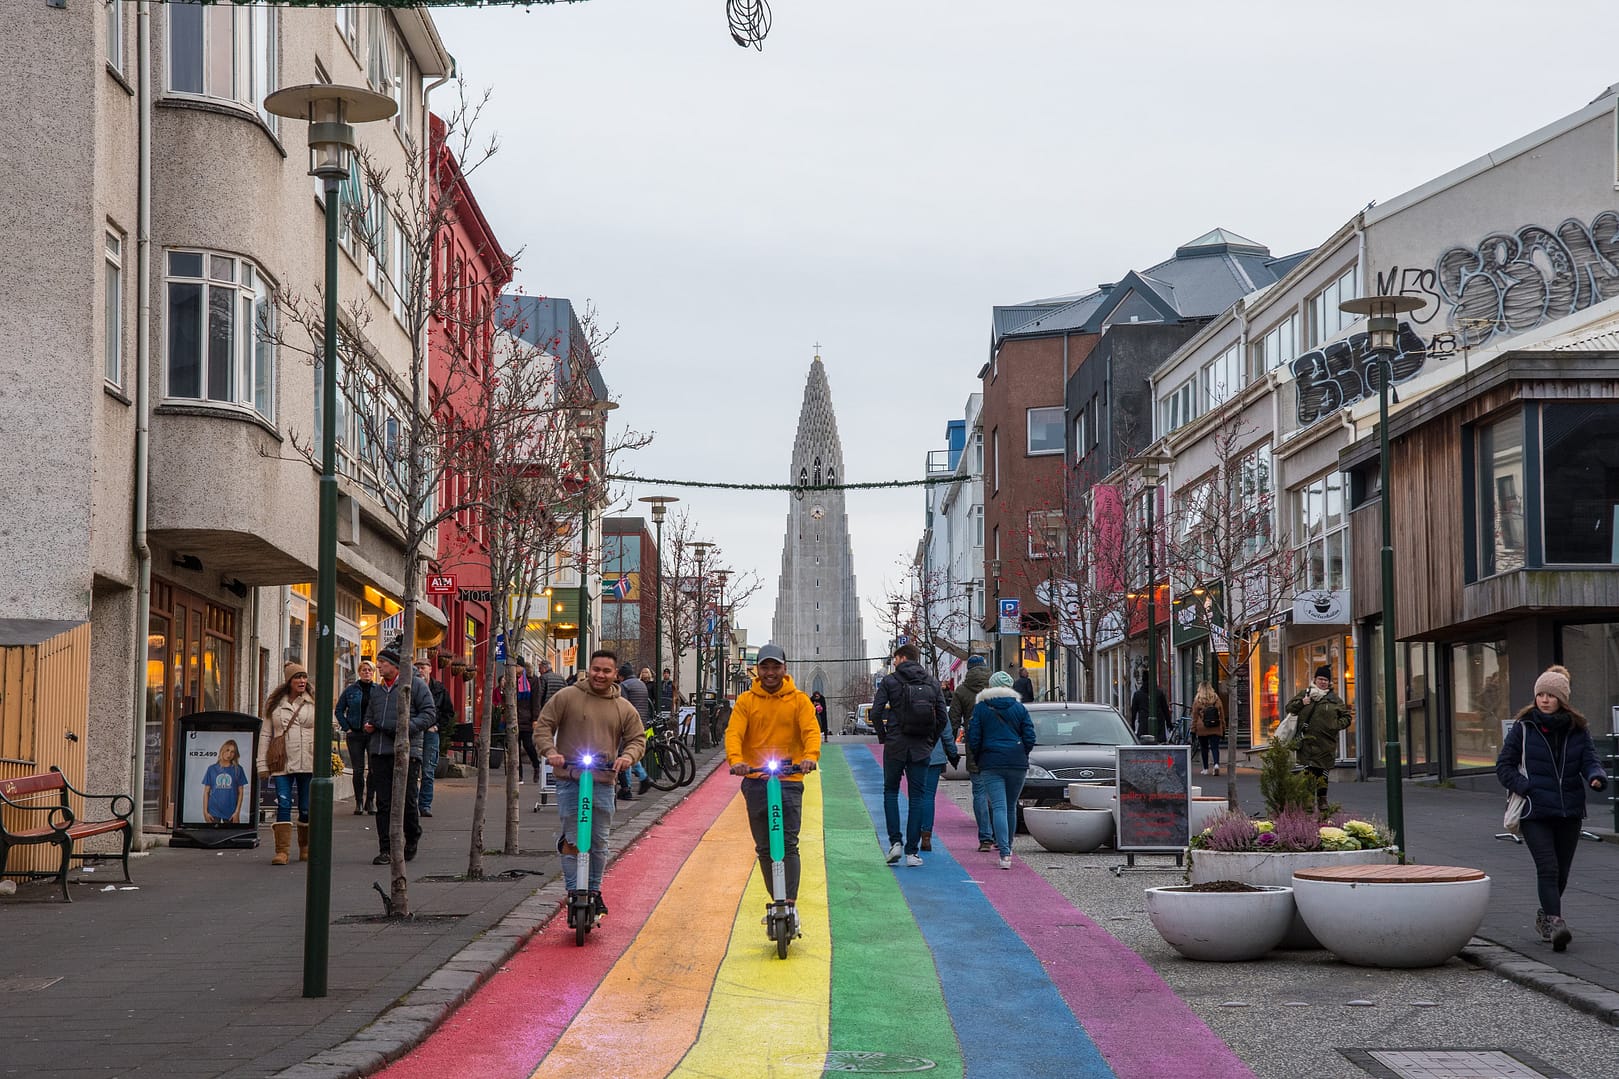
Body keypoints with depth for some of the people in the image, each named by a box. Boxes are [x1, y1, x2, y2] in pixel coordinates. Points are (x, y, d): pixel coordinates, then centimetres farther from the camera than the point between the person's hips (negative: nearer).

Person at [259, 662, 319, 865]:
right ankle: (282, 850, -9)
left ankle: (306, 849, 19)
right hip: (282, 763, 0)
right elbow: (265, 734, 11)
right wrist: (262, 763, 4)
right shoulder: (274, 704, 9)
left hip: (308, 763, 0)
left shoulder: (314, 703, 8)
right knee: (283, 805, -8)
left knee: (307, 808, 5)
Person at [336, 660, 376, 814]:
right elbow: (339, 710, 9)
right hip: (355, 734, 0)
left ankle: (370, 801, 7)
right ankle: (359, 802, 9)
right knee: (358, 770, 1)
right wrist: (346, 728, 1)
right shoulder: (350, 690, 4)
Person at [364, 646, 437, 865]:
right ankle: (386, 849, 3)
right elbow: (370, 715, 33)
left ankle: (412, 840, 22)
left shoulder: (415, 684, 0)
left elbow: (430, 714, -4)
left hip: (407, 752, -5)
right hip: (380, 753, 5)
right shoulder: (377, 690, 19)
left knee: (408, 801, -2)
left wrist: (407, 727, -17)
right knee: (383, 803, 1)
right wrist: (368, 726, 10)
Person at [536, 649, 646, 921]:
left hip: (603, 783, 3)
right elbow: (543, 725, 2)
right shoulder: (567, 697, 1)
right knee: (572, 840, -4)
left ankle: (594, 891, 24)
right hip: (569, 780, -3)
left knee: (600, 843, 9)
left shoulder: (624, 708, 10)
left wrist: (628, 756, -8)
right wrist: (550, 751, -15)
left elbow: (638, 739, 13)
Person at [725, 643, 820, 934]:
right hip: (755, 781, 2)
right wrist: (735, 760, -27)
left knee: (788, 844, -11)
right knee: (764, 847, 8)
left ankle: (790, 904, -10)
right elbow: (734, 733, -7)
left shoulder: (799, 700, 4)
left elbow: (811, 731, -9)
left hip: (789, 781, -2)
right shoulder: (746, 701, 6)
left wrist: (810, 756, -30)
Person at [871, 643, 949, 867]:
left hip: (895, 747, -2)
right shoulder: (932, 684, 7)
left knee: (890, 791, 14)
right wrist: (931, 741, 12)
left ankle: (895, 842, 0)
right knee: (917, 796, 6)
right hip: (921, 748, 2)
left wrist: (884, 738, 2)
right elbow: (943, 718, 4)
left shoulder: (890, 682, -3)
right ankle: (912, 851, 3)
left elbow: (876, 713, -10)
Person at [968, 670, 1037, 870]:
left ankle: (1004, 853, -21)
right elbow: (1030, 738, 2)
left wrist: (978, 759, 13)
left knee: (998, 807, -8)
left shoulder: (980, 708, 1)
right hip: (1017, 763, 2)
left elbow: (973, 739, -2)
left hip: (991, 764, -2)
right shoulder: (1020, 708, 5)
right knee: (1011, 806, 16)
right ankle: (1007, 847, 31)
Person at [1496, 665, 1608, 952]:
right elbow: (1504, 765, 2)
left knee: (1561, 871, 13)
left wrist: (1597, 777, -24)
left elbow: (1589, 761, -1)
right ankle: (1555, 923, -23)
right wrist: (1525, 788, -12)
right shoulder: (1523, 727, -1)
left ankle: (1545, 916, 34)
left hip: (1570, 812, 3)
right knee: (1548, 869, -16)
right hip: (1535, 813, -3)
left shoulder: (1578, 729, 6)